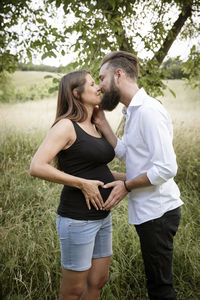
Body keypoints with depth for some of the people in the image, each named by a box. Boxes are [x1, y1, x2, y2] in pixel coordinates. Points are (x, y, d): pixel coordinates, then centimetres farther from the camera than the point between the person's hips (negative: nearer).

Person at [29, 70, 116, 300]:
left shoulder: (94, 128, 11)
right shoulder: (66, 125, -14)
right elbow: (36, 167, -24)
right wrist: (83, 184, -22)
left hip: (102, 216, 8)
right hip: (77, 219, -8)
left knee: (98, 281, 19)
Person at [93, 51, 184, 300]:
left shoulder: (148, 111, -20)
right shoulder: (134, 111, 12)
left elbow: (166, 168, -25)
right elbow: (124, 153, 9)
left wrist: (127, 185, -15)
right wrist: (101, 123, 3)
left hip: (157, 212, -10)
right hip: (147, 211, 10)